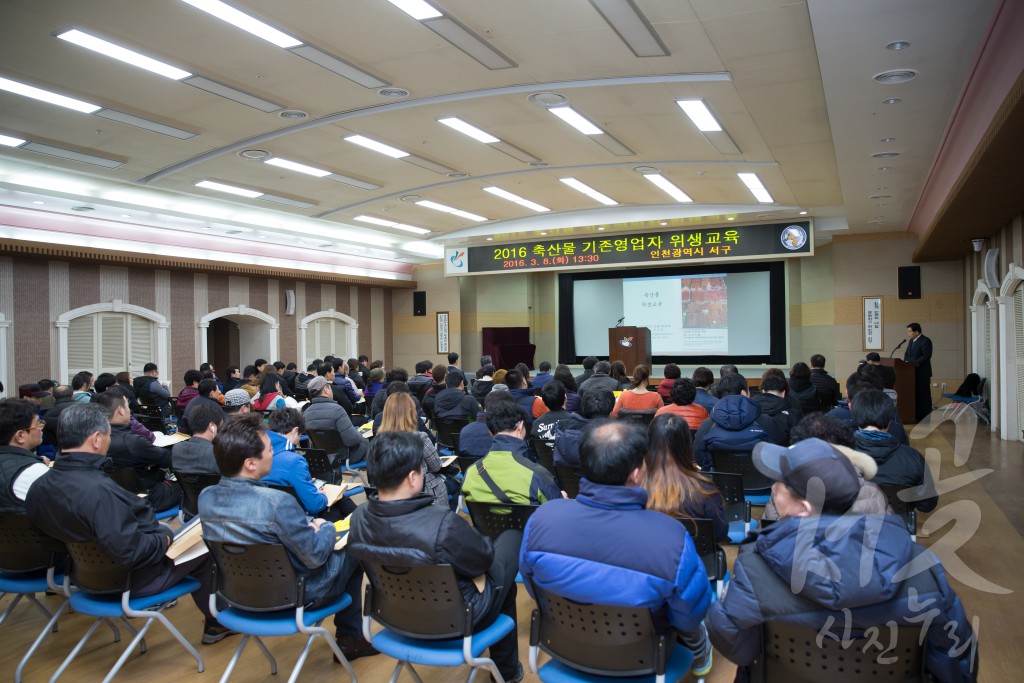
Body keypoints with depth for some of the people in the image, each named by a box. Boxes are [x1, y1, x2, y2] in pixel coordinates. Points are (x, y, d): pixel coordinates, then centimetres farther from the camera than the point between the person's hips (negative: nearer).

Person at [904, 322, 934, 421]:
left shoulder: (925, 341, -11)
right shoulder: (911, 341, 16)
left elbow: (926, 356, -20)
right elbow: (907, 354, 19)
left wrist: (912, 363, -24)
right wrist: (906, 361, -1)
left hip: (922, 373, -8)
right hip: (912, 372, 8)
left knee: (923, 396, -3)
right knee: (915, 395, 11)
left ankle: (925, 419, 2)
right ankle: (916, 416, 17)